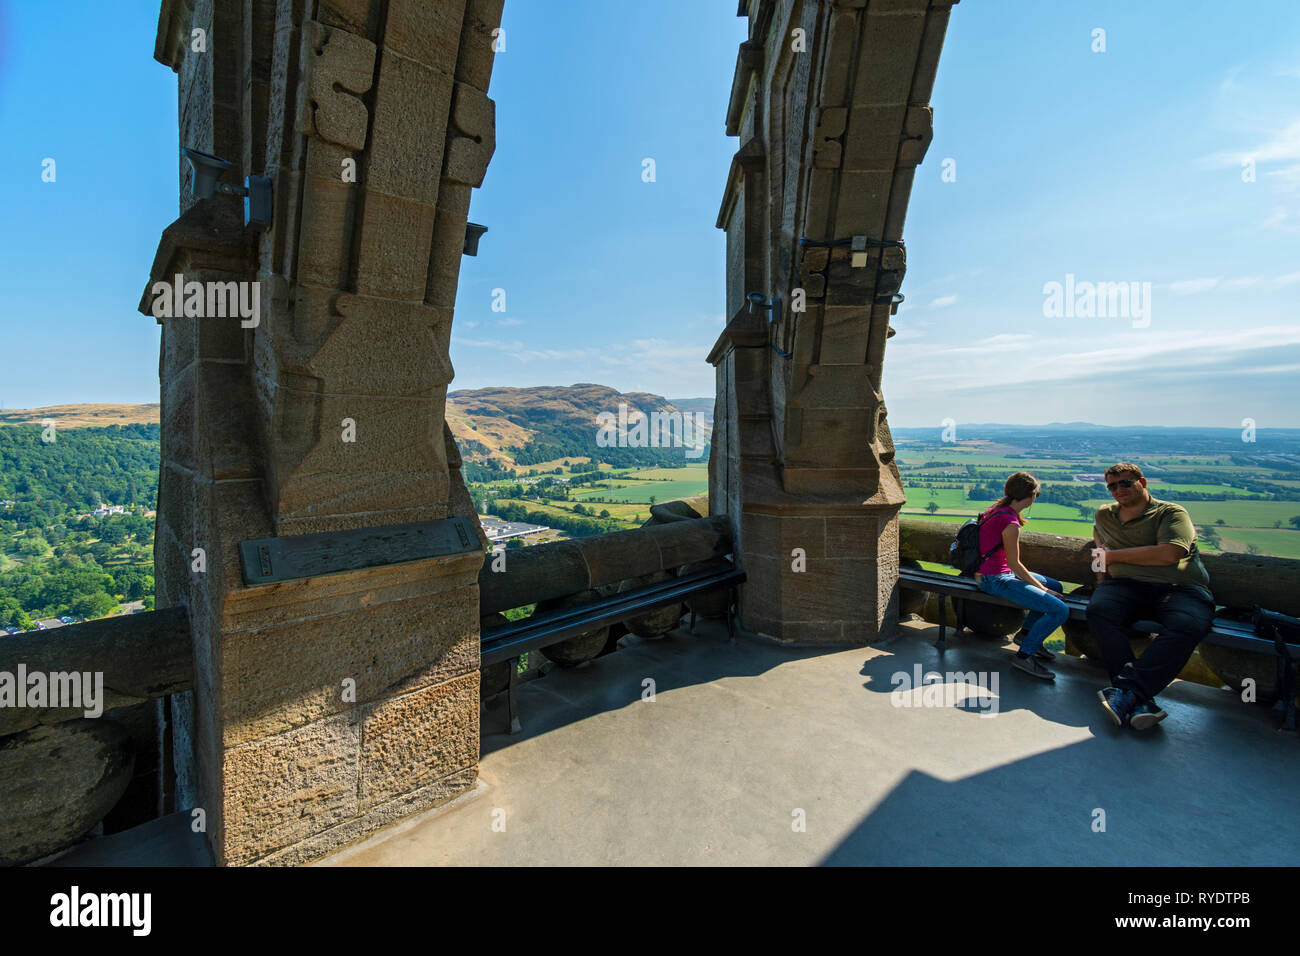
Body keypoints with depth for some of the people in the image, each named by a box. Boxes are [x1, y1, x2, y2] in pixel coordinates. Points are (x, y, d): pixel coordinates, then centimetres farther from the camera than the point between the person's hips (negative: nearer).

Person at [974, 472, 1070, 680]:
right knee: (1060, 610, -17)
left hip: (1001, 572, 11)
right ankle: (1024, 655, -4)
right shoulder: (1009, 522, -23)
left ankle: (1026, 632, 30)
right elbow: (1014, 564, -16)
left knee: (1055, 586, 25)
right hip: (994, 579, -11)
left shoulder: (998, 508, 6)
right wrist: (1042, 588, -5)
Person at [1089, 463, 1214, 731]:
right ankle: (1140, 699, -39)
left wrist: (1114, 555, -1)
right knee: (1099, 611, -33)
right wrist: (1101, 569, 30)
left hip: (1179, 587, -2)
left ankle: (1127, 689, -41)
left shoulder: (1172, 513, 9)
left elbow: (1169, 554, -8)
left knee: (1187, 626, -37)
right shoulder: (1104, 515, 25)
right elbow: (1099, 532, 49)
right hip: (1125, 585, 3)